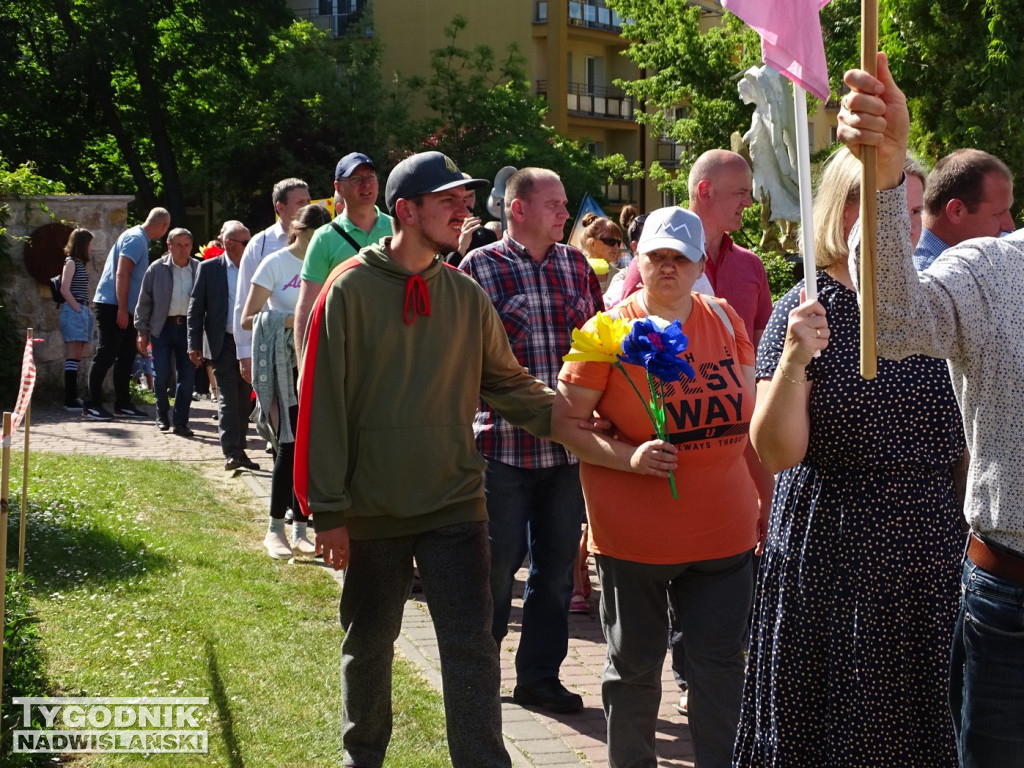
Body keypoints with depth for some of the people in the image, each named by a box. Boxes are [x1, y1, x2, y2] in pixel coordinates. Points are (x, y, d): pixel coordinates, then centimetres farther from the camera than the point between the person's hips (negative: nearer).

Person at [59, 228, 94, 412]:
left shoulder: (79, 263, 19)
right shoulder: (71, 262, -6)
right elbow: (64, 289, -14)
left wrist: (85, 312, 7)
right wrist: (78, 308, -14)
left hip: (82, 312, 9)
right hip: (74, 312, -9)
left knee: (76, 357, 8)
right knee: (73, 356, -12)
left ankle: (72, 398, 10)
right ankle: (71, 400, -15)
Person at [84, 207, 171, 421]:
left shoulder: (139, 238, 17)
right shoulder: (135, 239, -13)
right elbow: (121, 273, -20)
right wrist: (121, 309, -22)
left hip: (123, 308, 10)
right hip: (113, 306, -10)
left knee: (127, 355, 11)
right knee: (106, 355, -7)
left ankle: (122, 405, 15)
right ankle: (92, 405, -4)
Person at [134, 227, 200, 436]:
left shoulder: (199, 269, 4)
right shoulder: (157, 269, 1)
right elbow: (144, 301, 4)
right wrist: (142, 331, 1)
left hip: (188, 327, 1)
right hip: (163, 327, -1)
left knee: (187, 376, 0)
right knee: (162, 373, -4)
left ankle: (181, 421, 10)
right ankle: (162, 414, 20)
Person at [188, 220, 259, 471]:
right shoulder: (209, 269, -1)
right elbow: (195, 307, 0)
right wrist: (194, 345, -6)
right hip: (223, 344, -3)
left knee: (243, 400, 9)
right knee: (227, 399, -7)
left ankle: (239, 450, 17)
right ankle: (231, 452, -7)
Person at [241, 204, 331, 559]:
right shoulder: (275, 264, -1)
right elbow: (247, 319, -5)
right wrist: (290, 320, -18)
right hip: (285, 366, -4)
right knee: (290, 443, -7)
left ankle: (300, 530, 11)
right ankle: (275, 530, 4)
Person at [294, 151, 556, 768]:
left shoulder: (467, 295, 4)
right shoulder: (352, 289, -7)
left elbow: (508, 384, 10)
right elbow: (324, 404, -8)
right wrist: (330, 510, -11)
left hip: (455, 506, 2)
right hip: (373, 509, -2)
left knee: (471, 650, -2)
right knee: (368, 646, 14)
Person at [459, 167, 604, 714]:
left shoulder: (576, 265, 10)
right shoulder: (481, 267, -5)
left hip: (567, 443, 5)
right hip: (504, 442, -5)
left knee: (557, 564, 10)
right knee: (499, 561, 3)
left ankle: (539, 676, 23)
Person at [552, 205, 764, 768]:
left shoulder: (724, 320, 5)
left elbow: (749, 417, 12)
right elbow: (561, 420, -7)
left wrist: (766, 503, 13)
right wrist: (628, 457, -20)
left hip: (723, 531, 3)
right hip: (634, 537, -2)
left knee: (721, 666, 5)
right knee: (634, 668, 11)